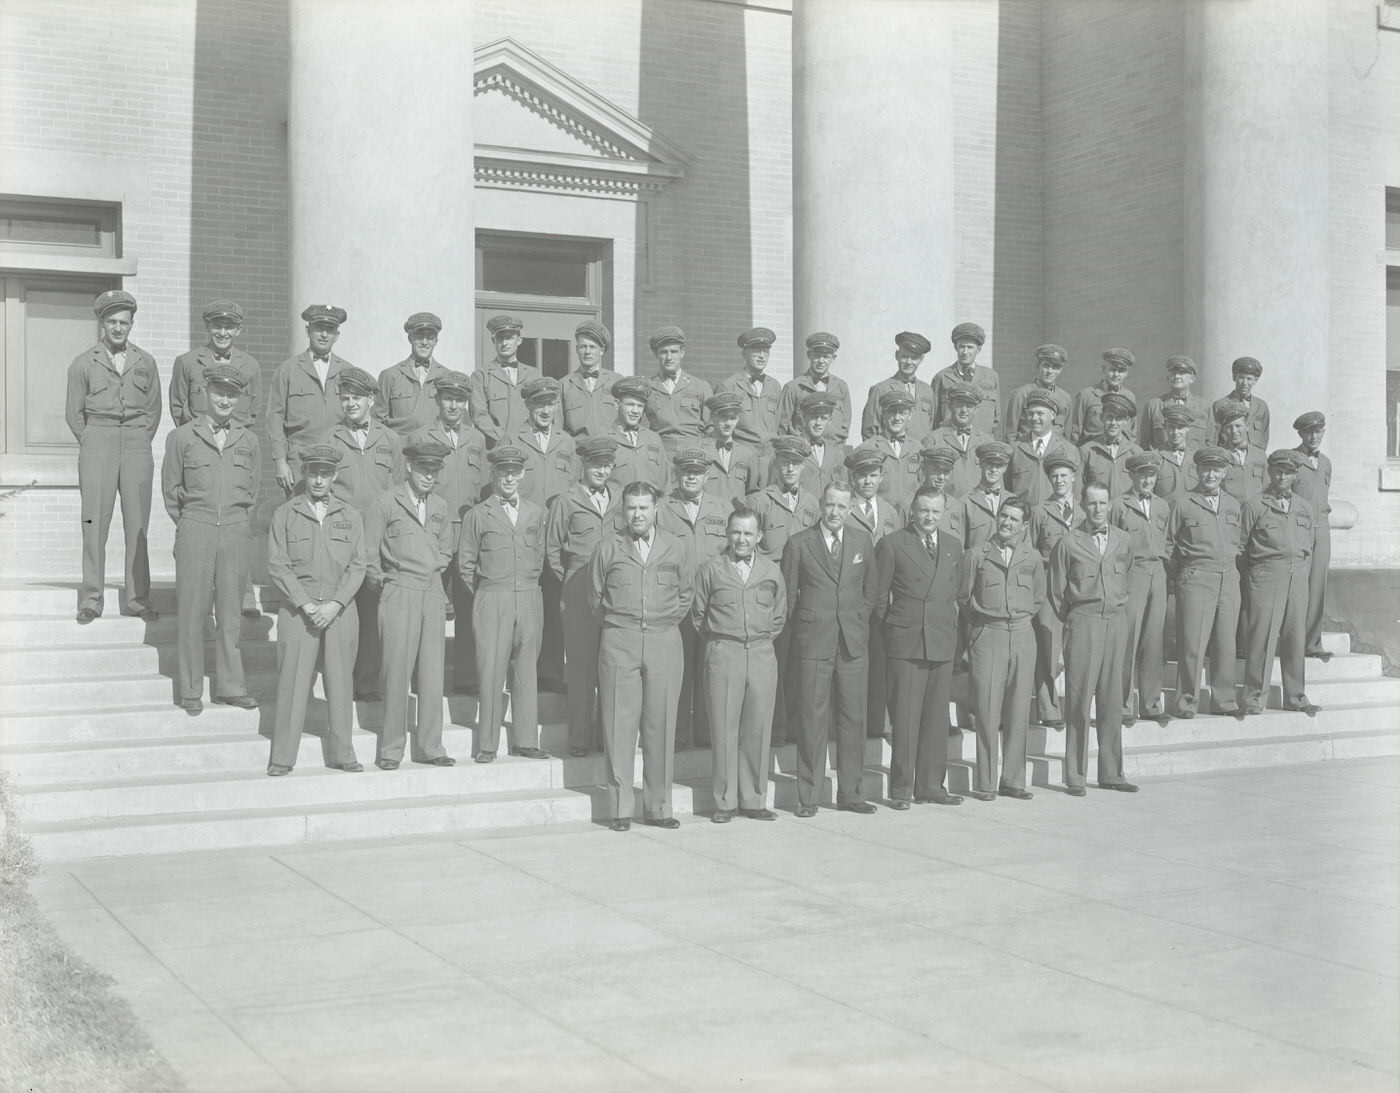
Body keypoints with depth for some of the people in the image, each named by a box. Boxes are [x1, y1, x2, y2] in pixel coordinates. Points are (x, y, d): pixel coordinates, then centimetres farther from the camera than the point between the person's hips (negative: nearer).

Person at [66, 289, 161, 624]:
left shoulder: (145, 362, 8)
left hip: (137, 445, 1)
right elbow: (73, 413, 9)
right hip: (96, 446, -1)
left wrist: (140, 444, 8)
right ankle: (91, 600, 1)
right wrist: (92, 446, 6)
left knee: (138, 524, -1)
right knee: (95, 524, -4)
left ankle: (137, 598, 5)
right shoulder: (83, 363, 4)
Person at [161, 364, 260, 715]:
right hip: (194, 530, -2)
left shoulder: (248, 441, 9)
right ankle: (190, 690, 9)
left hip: (235, 531, 2)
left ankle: (230, 686, 15)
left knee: (230, 611, 6)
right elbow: (170, 490, 9)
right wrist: (190, 523, 11)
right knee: (192, 611, 1)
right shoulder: (181, 437, 2)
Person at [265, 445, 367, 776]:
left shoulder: (350, 517, 11)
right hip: (297, 610, -2)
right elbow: (277, 565, -1)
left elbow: (358, 565, 4)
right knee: (292, 683, -3)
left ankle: (341, 754, 12)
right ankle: (282, 758, 2)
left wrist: (334, 605, -9)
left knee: (340, 684, 3)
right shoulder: (284, 514, 6)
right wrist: (305, 604, -10)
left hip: (340, 611, 2)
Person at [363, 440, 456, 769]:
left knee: (433, 674, 5)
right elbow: (368, 553, -1)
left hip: (433, 595, 5)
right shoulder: (384, 504, -3)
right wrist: (383, 584, 4)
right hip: (399, 595, -5)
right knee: (397, 673, -4)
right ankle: (390, 750, 3)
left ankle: (429, 747, 11)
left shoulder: (440, 508, 13)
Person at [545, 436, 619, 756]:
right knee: (581, 666, -3)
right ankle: (579, 739, 3)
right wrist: (568, 582, 4)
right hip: (578, 594, -4)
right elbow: (552, 548, 6)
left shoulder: (618, 502, 14)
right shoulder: (566, 501, 3)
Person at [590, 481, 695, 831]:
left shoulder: (676, 549, 8)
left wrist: (666, 623, 12)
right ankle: (620, 808, 4)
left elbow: (687, 594, 18)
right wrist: (616, 627, 10)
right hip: (619, 643, -1)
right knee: (620, 725, -2)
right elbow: (595, 597, 12)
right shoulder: (608, 548, 5)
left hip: (664, 642, 1)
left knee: (661, 725, 1)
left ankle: (658, 808, 9)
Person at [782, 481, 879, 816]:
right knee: (812, 721, -1)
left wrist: (859, 622, 8)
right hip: (812, 645, -3)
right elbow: (788, 595, 4)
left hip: (853, 644, 3)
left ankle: (850, 793, 16)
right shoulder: (799, 544, 0)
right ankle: (808, 797, 7)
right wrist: (803, 627, 1)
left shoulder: (863, 541, 9)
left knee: (853, 719, 5)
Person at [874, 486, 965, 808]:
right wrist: (891, 628, 2)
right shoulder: (891, 544, -1)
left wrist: (950, 626, 11)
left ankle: (931, 785, 15)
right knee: (905, 718, -4)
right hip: (906, 642, -4)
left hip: (943, 643, 4)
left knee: (937, 718, 6)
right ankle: (901, 790, 3)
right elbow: (879, 594, 3)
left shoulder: (954, 547, 13)